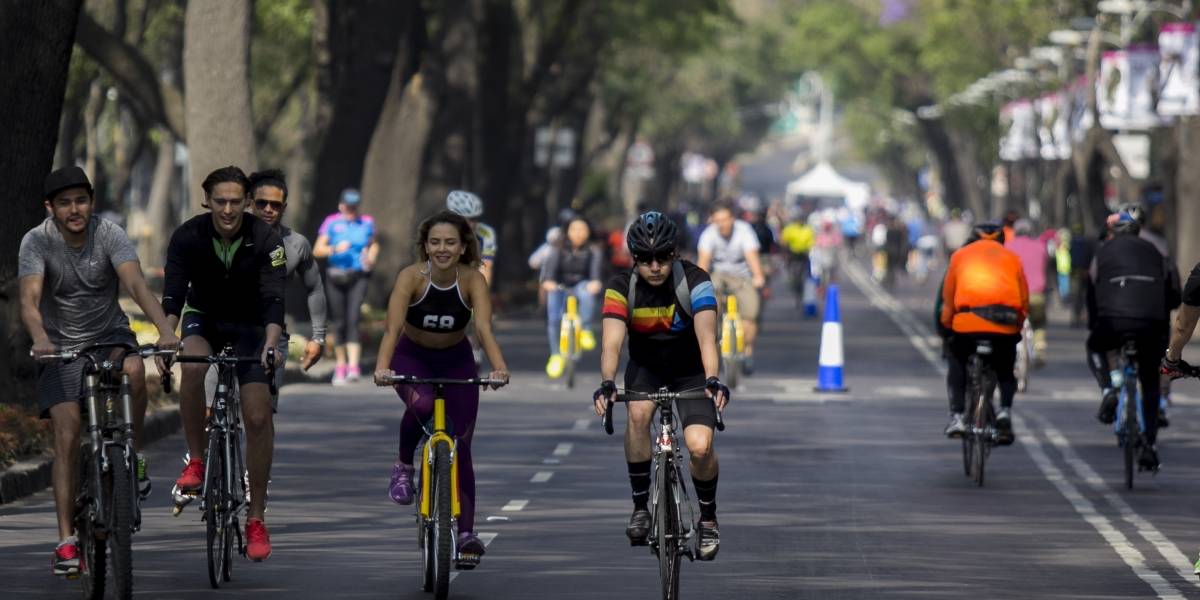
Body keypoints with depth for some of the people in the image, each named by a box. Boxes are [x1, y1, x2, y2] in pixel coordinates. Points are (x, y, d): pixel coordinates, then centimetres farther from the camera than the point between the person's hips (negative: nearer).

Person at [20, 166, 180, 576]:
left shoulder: (108, 235, -15)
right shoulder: (37, 242, -16)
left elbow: (136, 284, -29)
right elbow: (29, 299, -29)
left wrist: (165, 329, -46)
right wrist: (40, 339, -51)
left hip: (110, 334, 0)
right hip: (62, 345, 0)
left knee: (133, 371, -34)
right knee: (67, 436, -12)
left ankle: (133, 454, -9)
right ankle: (66, 540, -9)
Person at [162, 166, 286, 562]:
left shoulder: (266, 241, -23)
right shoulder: (188, 237, -20)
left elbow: (274, 299, -30)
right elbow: (173, 295, -24)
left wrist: (270, 346, -47)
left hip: (249, 325, 0)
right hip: (204, 317, 0)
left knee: (258, 417, -11)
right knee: (193, 366, -35)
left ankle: (256, 518, -1)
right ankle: (196, 460, -17)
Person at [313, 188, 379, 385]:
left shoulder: (367, 223, 5)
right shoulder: (332, 222, 0)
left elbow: (374, 244, 24)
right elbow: (317, 250, -4)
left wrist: (371, 257, 4)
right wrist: (335, 249, -21)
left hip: (357, 277, 0)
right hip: (335, 277, 0)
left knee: (353, 320, -14)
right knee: (337, 322, 5)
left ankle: (353, 366, -22)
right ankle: (340, 365, 21)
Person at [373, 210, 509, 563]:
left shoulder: (472, 280, -22)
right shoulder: (411, 277, -25)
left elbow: (484, 328, -34)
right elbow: (393, 328, -35)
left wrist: (498, 367, -53)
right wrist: (382, 368, -53)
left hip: (456, 361, 1)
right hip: (412, 358, -1)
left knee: (460, 446, -5)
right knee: (422, 405, -35)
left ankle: (466, 531, -2)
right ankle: (404, 466, -9)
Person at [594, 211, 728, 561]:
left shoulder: (695, 282, -24)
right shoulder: (622, 287, -20)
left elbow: (706, 335, -36)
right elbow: (612, 340, -32)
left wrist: (712, 379, -53)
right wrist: (607, 383, -50)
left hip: (690, 371, -1)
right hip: (645, 368, 1)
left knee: (700, 447, -21)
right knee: (637, 414, -31)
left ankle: (708, 518, 7)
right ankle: (640, 506, -16)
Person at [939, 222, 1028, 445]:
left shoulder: (960, 256, 18)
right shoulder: (1012, 259, 20)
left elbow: (947, 299, 15)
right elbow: (1024, 303, 16)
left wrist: (946, 327, 27)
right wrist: (1016, 326, 29)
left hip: (967, 323, -1)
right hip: (1005, 326, 1)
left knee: (957, 366, 23)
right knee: (1005, 372, 23)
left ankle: (957, 416, 11)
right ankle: (1005, 409, 0)